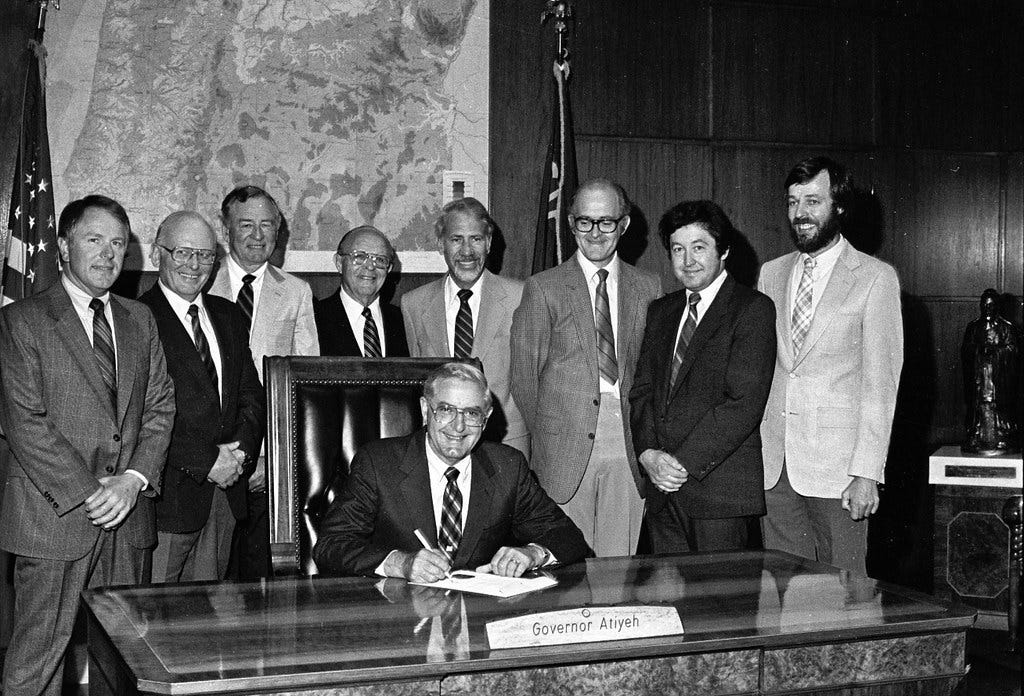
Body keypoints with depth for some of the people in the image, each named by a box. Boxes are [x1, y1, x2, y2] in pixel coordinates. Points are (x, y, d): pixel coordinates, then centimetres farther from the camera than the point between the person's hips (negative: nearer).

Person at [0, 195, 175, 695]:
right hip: (54, 515, -4)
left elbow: (160, 406, 10)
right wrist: (87, 492, -14)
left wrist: (134, 478, -7)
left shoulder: (140, 320, 15)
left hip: (128, 516, 4)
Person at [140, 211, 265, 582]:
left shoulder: (229, 316, 14)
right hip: (168, 492, -6)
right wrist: (205, 461, -16)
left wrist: (241, 450, -5)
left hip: (226, 490, 6)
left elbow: (252, 395, 13)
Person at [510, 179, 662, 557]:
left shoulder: (648, 288, 11)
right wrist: (545, 437, 5)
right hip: (565, 450, -2)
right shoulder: (543, 288, 3)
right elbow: (524, 375, 5)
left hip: (629, 450, 2)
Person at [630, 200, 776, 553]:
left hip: (722, 488, -5)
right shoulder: (661, 311, 17)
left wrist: (684, 462, -14)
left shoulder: (753, 309, -5)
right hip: (663, 486, 5)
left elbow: (745, 403, -13)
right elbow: (642, 389, 13)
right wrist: (649, 453, -5)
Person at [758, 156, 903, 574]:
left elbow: (880, 383, -6)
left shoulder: (875, 278, -2)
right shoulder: (771, 274, 13)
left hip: (837, 466, -4)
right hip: (771, 465, 4)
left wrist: (867, 472, -12)